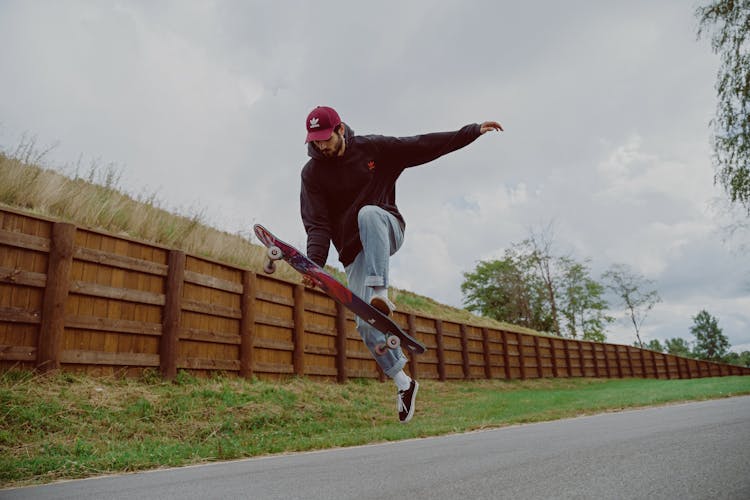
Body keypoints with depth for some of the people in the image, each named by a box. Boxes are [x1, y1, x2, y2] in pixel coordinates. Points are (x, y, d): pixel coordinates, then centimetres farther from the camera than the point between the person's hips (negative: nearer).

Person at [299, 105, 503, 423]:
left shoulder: (373, 148, -1)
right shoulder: (313, 173, -2)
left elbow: (423, 146, 1)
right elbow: (317, 224, -9)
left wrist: (473, 131, -1)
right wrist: (314, 262, -25)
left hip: (387, 232, -1)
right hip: (354, 250, 1)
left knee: (369, 213, -37)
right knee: (366, 324, -10)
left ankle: (380, 292, -45)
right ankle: (404, 383, 9)